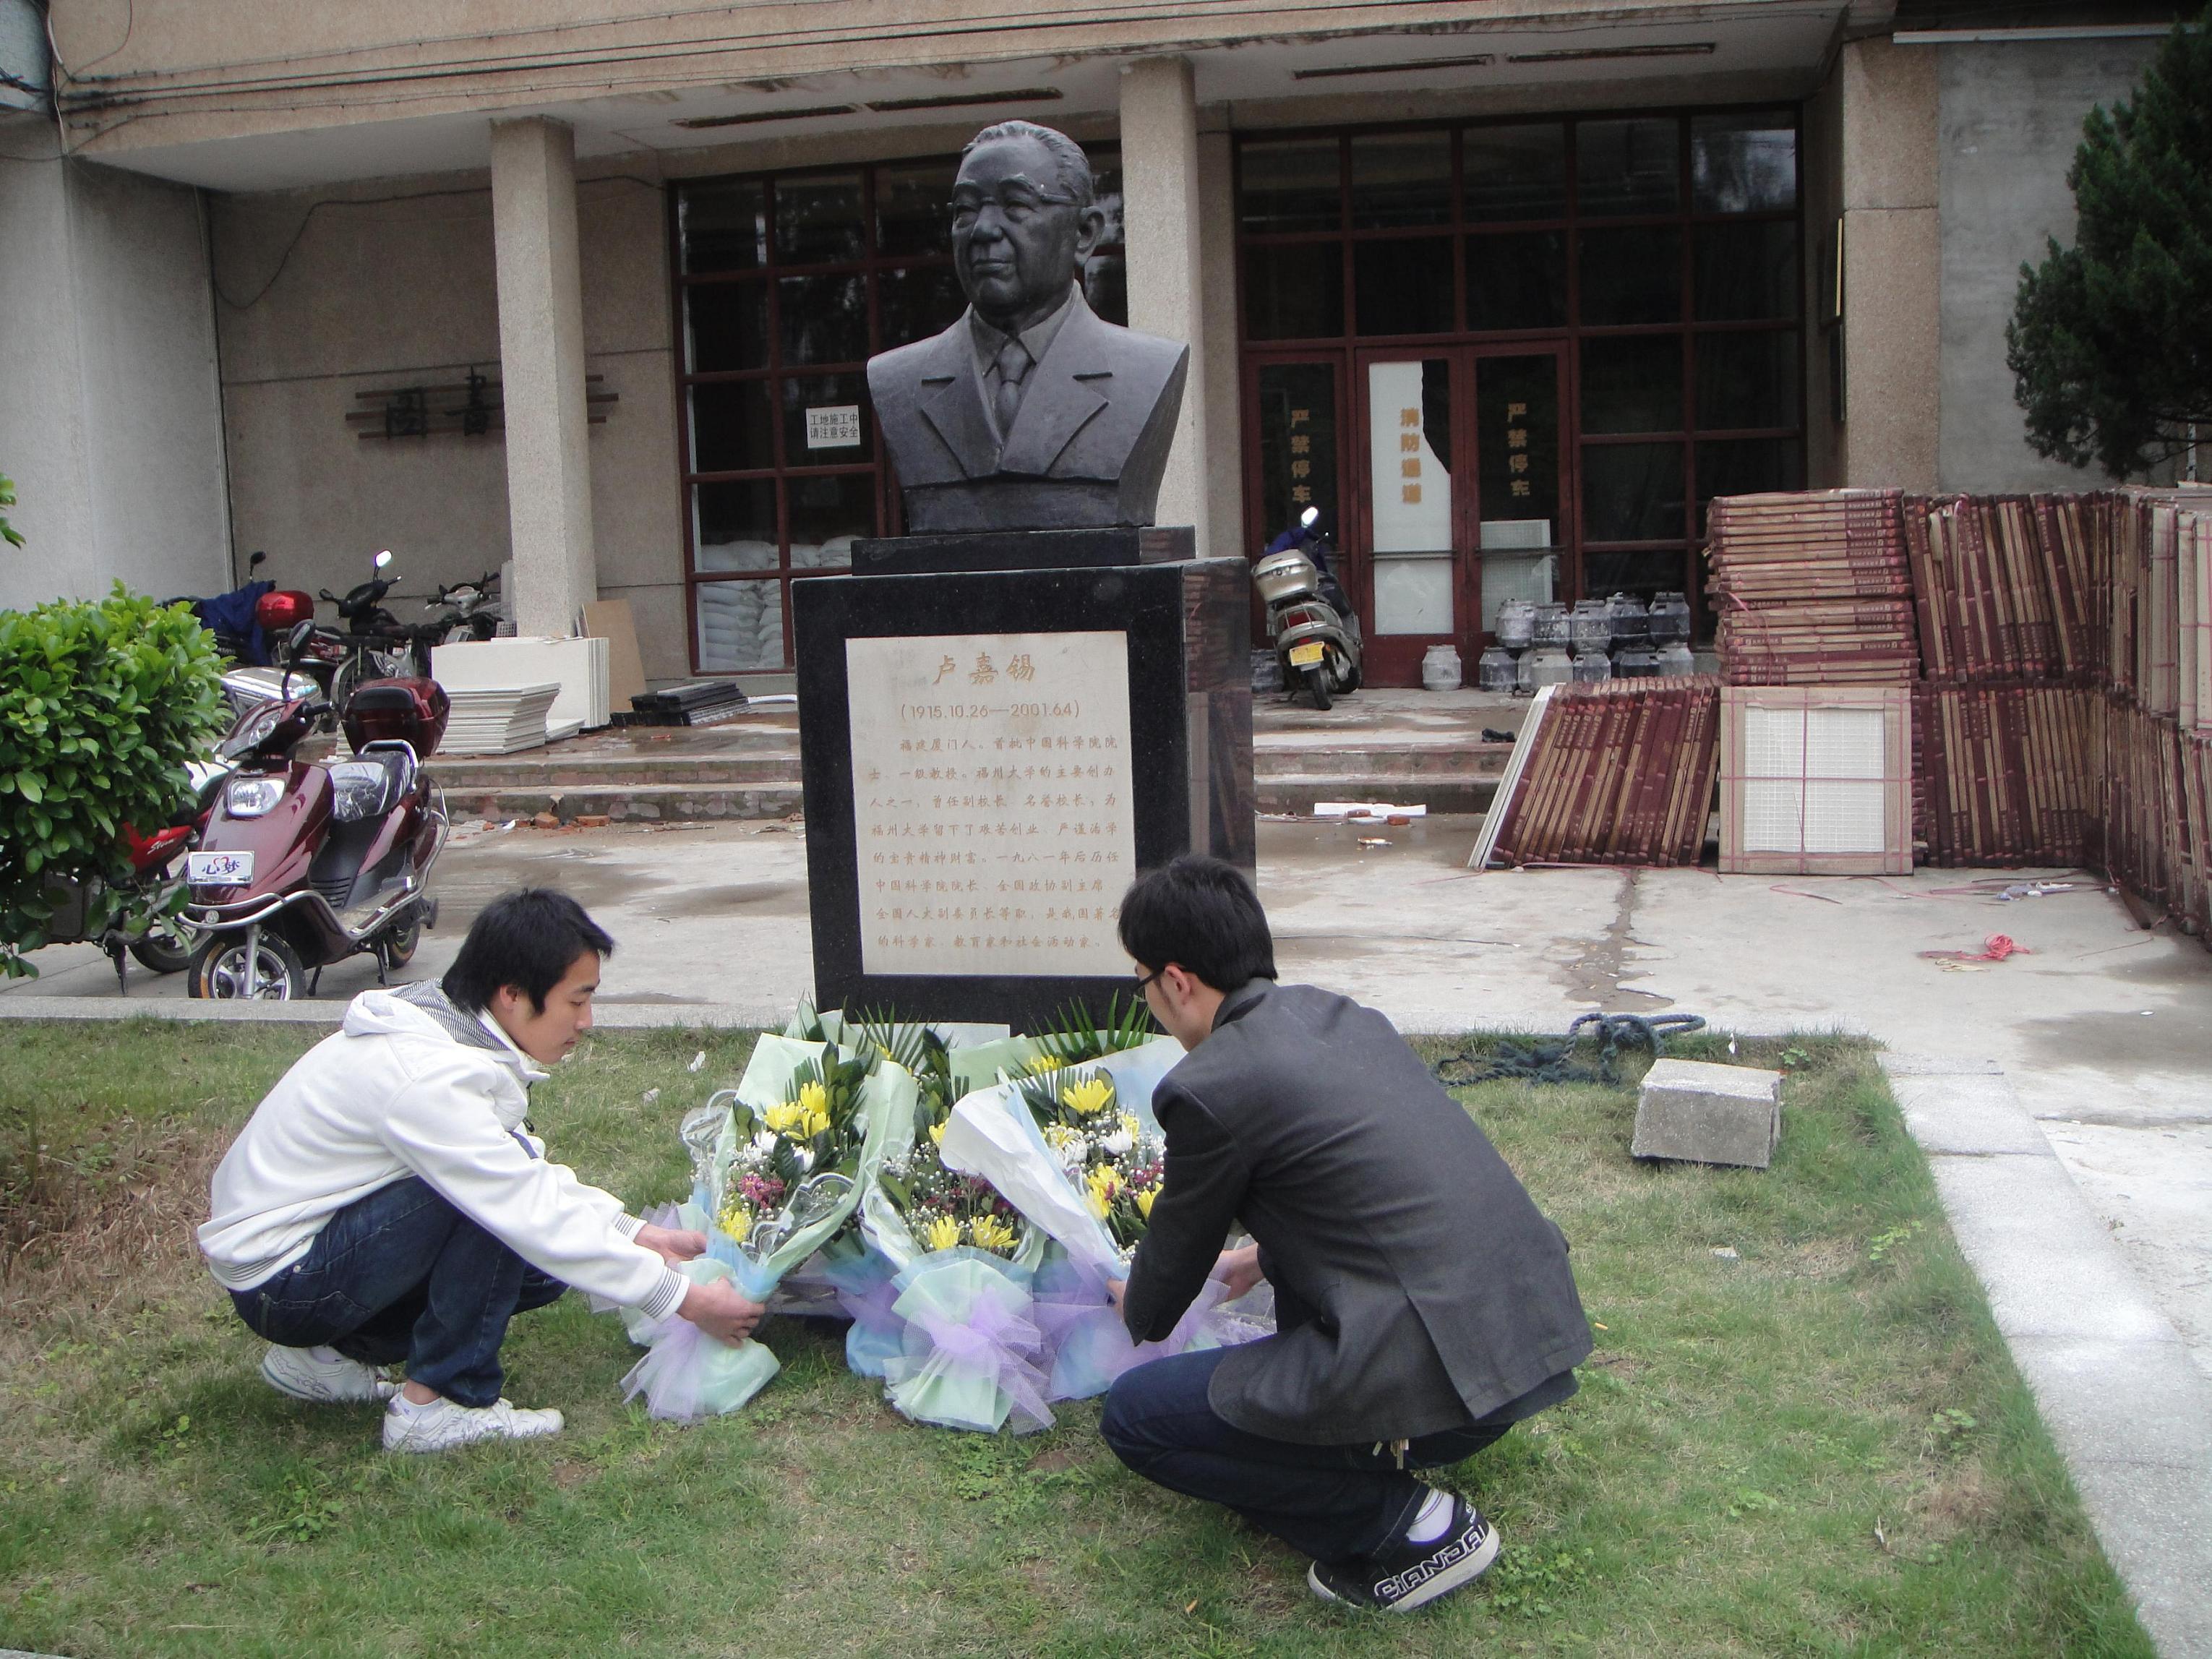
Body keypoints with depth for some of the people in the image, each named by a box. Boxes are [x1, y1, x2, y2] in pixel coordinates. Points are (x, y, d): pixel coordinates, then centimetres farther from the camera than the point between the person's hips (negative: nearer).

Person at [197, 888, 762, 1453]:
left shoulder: (437, 1031, 2)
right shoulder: (427, 1076, -28)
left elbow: (530, 1180, 11)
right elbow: (531, 1210, -28)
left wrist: (635, 1233, 1)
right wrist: (686, 1299, -21)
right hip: (276, 1276, -10)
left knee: (542, 1268, 3)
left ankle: (327, 1353, 10)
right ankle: (439, 1405, -13)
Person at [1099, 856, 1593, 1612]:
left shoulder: (1208, 1088, -11)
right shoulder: (1342, 1015, 12)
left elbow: (1177, 1252, 7)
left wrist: (1139, 1313, 31)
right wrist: (1262, 1257, 49)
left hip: (1438, 1381, -9)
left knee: (1134, 1415, 3)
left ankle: (1405, 1525, 0)